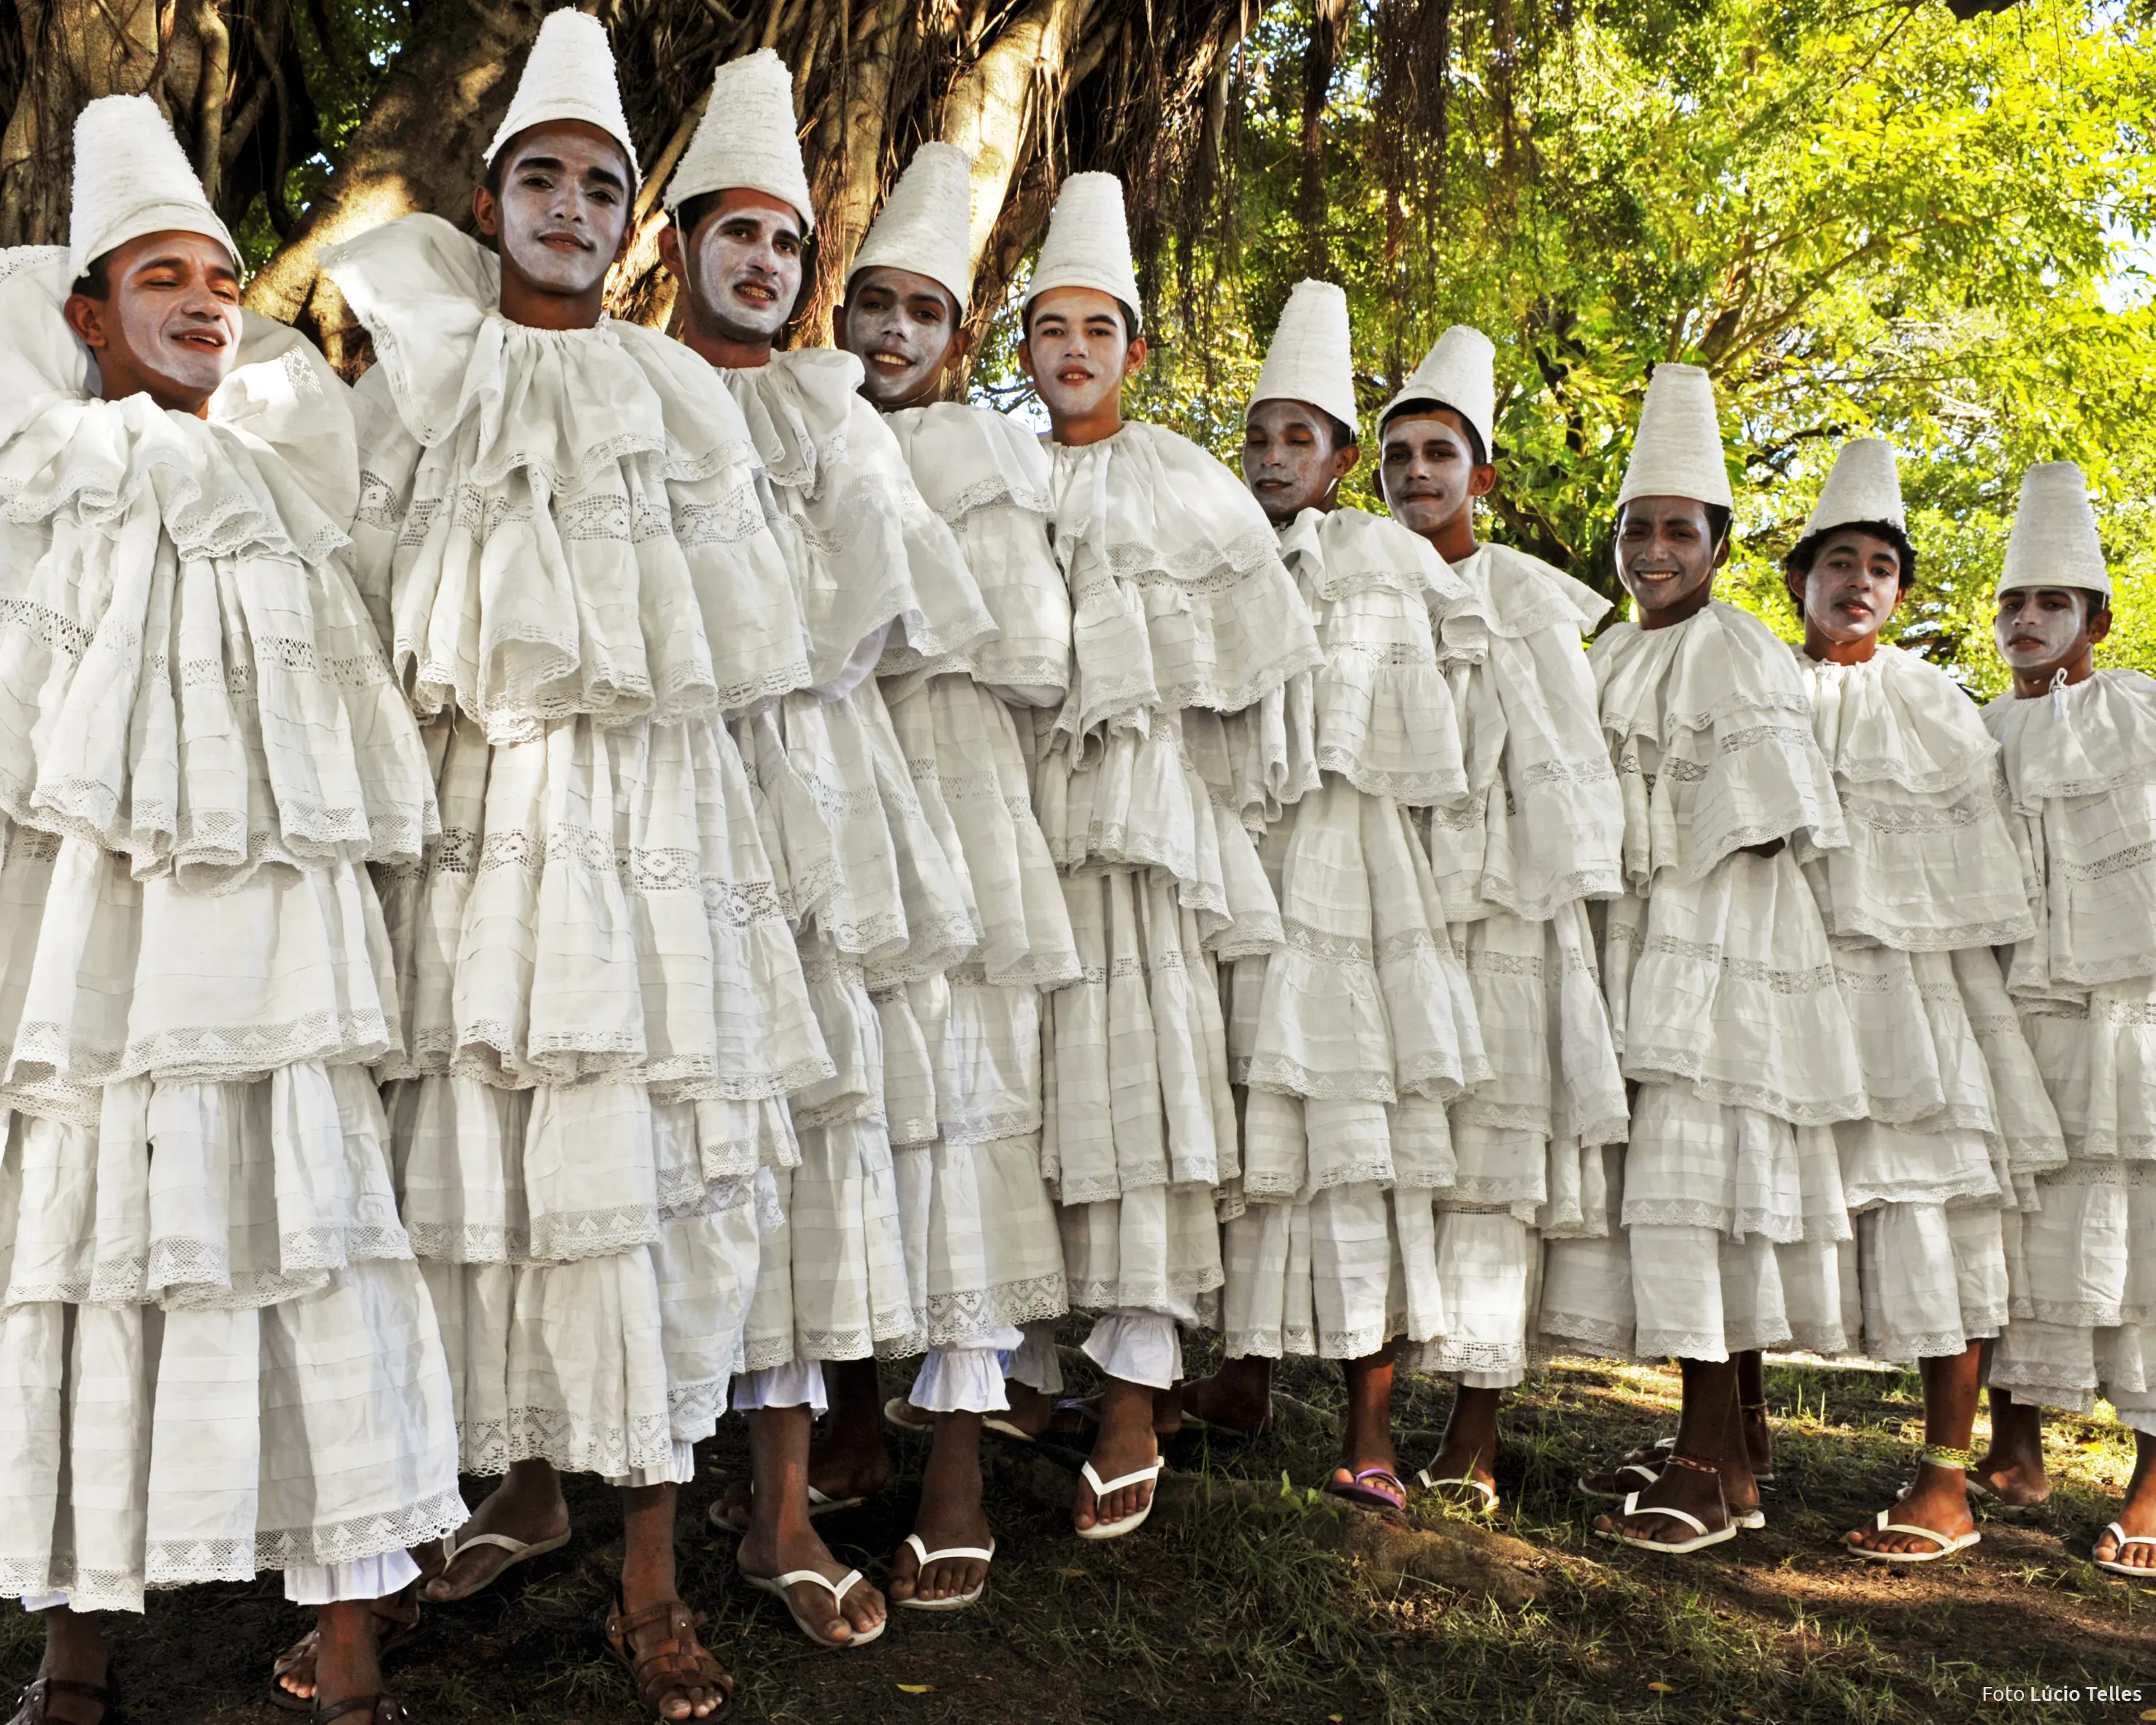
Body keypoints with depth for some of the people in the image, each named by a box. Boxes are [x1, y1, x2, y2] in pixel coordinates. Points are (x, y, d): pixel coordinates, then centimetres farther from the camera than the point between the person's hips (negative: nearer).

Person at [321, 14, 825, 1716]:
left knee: (654, 1170, -6)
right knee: (490, 1158, 4)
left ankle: (652, 1574, 1)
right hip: (485, 821, 2)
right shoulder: (419, 381, 12)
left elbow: (742, 641, 9)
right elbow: (374, 611, 12)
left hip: (655, 822, -1)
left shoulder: (680, 393, 10)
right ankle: (528, 1481, 25)